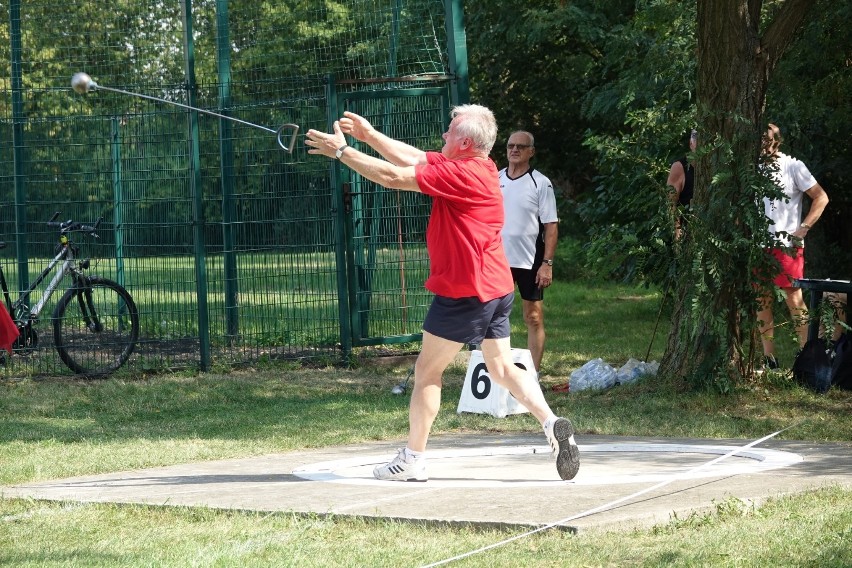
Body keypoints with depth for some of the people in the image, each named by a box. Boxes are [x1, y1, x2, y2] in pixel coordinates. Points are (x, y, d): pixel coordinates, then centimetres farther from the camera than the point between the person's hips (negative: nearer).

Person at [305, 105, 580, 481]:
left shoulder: (460, 173, -18)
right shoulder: (477, 167, 10)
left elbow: (394, 177, -19)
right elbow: (413, 158, 16)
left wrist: (342, 151, -12)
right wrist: (369, 135, 12)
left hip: (464, 293, -9)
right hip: (496, 289, 9)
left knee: (427, 370, 3)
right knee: (502, 369, 11)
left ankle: (412, 461, 8)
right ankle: (552, 423, -7)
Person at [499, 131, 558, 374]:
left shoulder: (541, 183, -5)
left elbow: (551, 225, -7)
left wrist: (547, 263, -13)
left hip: (530, 262, -4)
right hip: (497, 260, 4)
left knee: (534, 318, 0)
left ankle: (533, 374, 3)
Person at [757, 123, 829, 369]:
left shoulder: (793, 166, -2)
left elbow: (821, 197, -3)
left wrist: (803, 229, -11)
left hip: (786, 245, -5)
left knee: (794, 298, -7)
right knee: (762, 299, 5)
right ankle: (768, 357, 11)